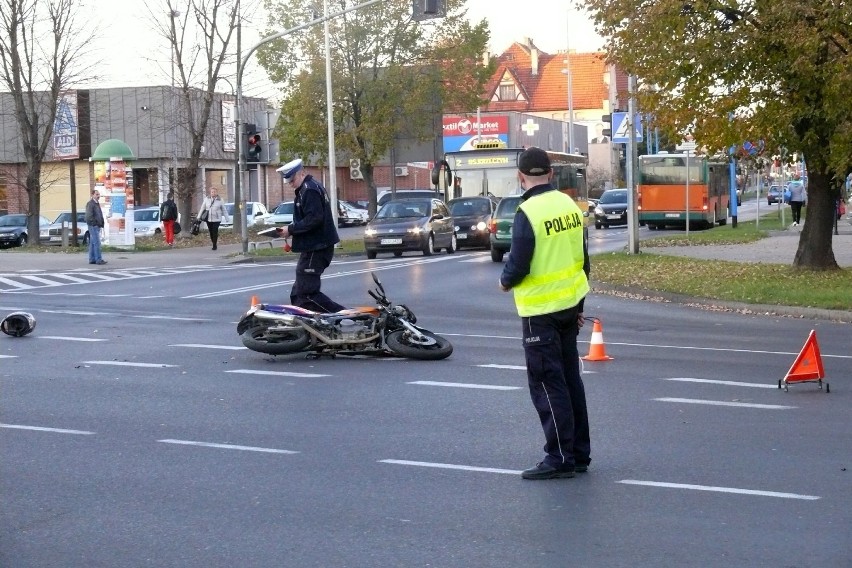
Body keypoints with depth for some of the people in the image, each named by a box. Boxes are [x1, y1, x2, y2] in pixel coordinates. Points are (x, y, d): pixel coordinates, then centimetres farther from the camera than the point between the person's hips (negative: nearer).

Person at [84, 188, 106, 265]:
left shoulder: (97, 204, 19)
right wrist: (95, 223, -18)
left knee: (92, 243, 11)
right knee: (97, 243, -12)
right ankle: (98, 259, -14)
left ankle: (92, 259, 14)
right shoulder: (90, 204, -11)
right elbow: (89, 216, -18)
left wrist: (101, 224, 16)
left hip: (97, 226, 10)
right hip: (93, 226, -10)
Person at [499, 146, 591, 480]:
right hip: (569, 306, 8)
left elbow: (518, 265, -19)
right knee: (570, 380, 14)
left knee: (547, 384, 0)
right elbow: (583, 257, 11)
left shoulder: (528, 213, -18)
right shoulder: (569, 205, 5)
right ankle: (579, 455, 21)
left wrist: (505, 282, 3)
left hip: (541, 311, -7)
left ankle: (560, 459, 2)